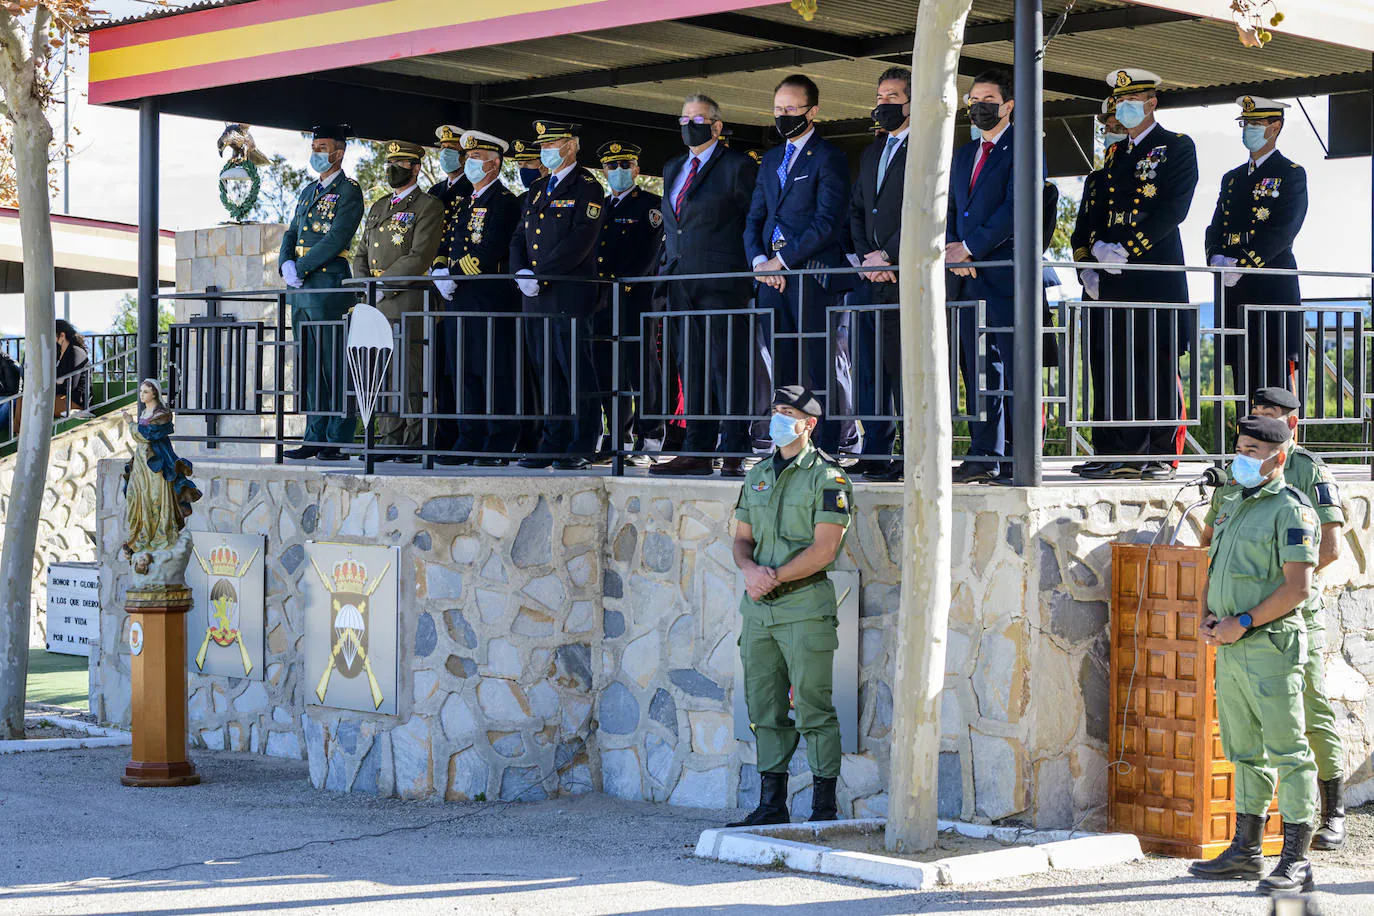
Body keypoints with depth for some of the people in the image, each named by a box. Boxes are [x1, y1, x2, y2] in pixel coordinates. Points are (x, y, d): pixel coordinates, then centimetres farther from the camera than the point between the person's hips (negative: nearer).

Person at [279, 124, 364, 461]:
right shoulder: (308, 191, 20)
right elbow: (291, 235, 18)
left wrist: (300, 269, -14)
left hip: (330, 287, -8)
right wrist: (286, 264, -2)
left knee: (335, 367, -6)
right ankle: (315, 437, 14)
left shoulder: (348, 191, -5)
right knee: (309, 368, 9)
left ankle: (338, 442, -5)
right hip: (301, 292, 8)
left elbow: (336, 240, -15)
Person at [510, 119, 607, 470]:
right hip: (536, 297, 7)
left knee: (576, 371, -5)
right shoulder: (538, 189, 20)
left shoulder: (587, 188, -3)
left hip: (570, 294, -7)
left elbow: (580, 240, -14)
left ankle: (582, 447, -3)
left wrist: (542, 274, -18)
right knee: (547, 371, 8)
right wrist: (521, 273, -2)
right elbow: (519, 237, 18)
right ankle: (553, 444, 12)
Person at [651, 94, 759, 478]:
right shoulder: (673, 168, 20)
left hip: (722, 284, -7)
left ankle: (734, 453, -5)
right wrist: (668, 266, 16)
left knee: (728, 367, -6)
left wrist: (750, 271, -9)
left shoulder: (738, 167, -2)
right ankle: (697, 451, 10)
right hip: (681, 284, 7)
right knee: (691, 368, 7)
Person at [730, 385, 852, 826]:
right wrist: (750, 569, -7)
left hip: (805, 606, -7)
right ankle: (771, 804, 15)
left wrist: (774, 577, -14)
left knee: (814, 708, -5)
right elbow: (742, 540, 15)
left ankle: (824, 808, 0)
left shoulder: (827, 477, -5)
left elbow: (824, 548, -13)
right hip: (758, 608, 7)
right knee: (764, 708, 8)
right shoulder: (757, 475, 16)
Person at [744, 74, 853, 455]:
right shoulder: (771, 159, 21)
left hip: (811, 273, -7)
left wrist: (782, 260, -13)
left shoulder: (829, 157, -2)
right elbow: (754, 218, 20)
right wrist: (758, 260, 0)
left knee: (817, 372, -8)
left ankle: (825, 452, -7)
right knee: (782, 371, 6)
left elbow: (828, 223, -11)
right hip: (772, 279, 7)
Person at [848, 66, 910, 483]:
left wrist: (887, 255, -12)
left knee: (907, 367, -7)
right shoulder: (871, 153, 23)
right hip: (873, 275, 7)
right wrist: (866, 256, 2)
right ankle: (876, 455, 7)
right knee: (868, 364, 4)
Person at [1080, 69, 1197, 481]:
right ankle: (1120, 454, 3)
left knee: (1159, 365, -7)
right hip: (1116, 276, 6)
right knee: (1117, 364, 1)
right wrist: (1099, 246, 0)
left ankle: (1162, 456, -4)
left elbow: (1174, 209, -9)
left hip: (1157, 267, -6)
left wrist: (1128, 248, -14)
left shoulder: (1176, 147, 1)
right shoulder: (1114, 154, 22)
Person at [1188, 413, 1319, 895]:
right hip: (1230, 648, 9)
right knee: (1245, 751, 14)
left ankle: (1295, 861, -5)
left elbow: (1297, 588, -17)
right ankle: (1246, 851, 22)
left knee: (1287, 751, -6)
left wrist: (1241, 623, -16)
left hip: (1270, 644, -9)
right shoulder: (1231, 506, 17)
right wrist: (1210, 615, 6)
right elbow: (1215, 569, 25)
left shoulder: (1291, 510, -10)